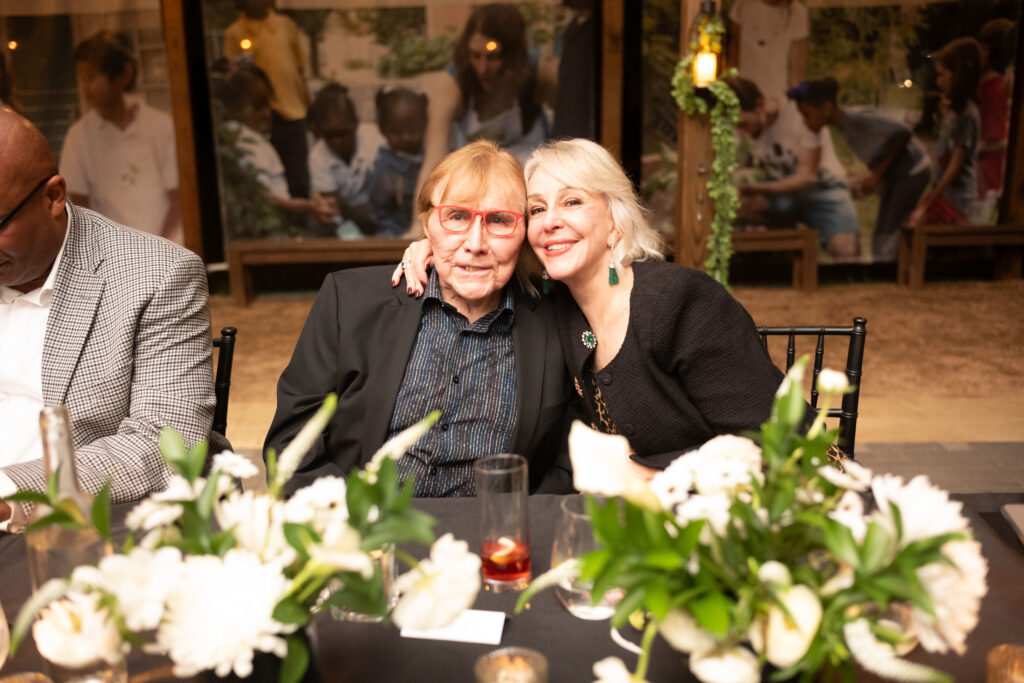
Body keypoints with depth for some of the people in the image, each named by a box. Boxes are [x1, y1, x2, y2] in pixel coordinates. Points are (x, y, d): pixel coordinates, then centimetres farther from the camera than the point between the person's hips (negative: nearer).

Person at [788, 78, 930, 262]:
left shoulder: (856, 118, -27)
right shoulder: (843, 123, -1)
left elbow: (902, 133, -27)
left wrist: (878, 173, -19)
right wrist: (873, 177, -5)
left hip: (912, 173, -9)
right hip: (895, 176, 9)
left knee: (887, 236, -9)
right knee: (880, 238, 10)